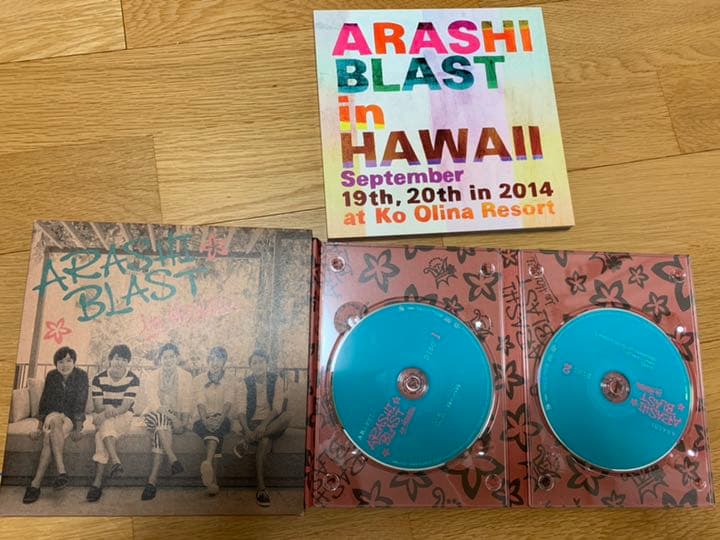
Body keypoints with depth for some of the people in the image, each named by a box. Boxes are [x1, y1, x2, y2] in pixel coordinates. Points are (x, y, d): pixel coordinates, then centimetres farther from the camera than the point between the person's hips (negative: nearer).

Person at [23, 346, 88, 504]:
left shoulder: (81, 376, -5)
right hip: (53, 414, 2)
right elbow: (44, 402, 5)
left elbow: (80, 403, -9)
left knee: (50, 437, -32)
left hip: (72, 418, -2)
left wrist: (77, 428, -17)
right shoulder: (51, 376, 3)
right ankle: (61, 471, -45)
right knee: (56, 419, -36)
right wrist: (40, 427, -4)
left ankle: (36, 484, -34)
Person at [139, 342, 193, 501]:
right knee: (161, 419, -35)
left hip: (176, 417, 0)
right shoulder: (151, 377, 5)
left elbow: (186, 404, 3)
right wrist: (173, 418, -23)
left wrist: (184, 421, -16)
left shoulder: (186, 377, 8)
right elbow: (154, 403, -9)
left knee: (161, 427, -33)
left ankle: (152, 479, -38)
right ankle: (173, 460, -43)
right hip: (154, 415, 1)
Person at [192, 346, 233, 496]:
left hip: (221, 420, 0)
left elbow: (228, 403, -8)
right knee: (210, 427, -35)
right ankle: (212, 476, -45)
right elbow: (200, 403, -6)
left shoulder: (228, 382, 10)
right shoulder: (199, 379, 9)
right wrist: (205, 420, -26)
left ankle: (208, 463, -59)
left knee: (218, 426, -35)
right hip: (203, 420, 0)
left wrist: (220, 418, -30)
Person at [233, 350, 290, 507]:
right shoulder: (246, 383, 0)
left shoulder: (276, 380, -2)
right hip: (253, 423, -1)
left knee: (287, 416, -34)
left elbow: (277, 408, -10)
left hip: (271, 423, 1)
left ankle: (246, 441, -32)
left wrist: (264, 423, -27)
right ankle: (261, 488, -35)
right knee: (264, 441, -36)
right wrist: (246, 429, -25)